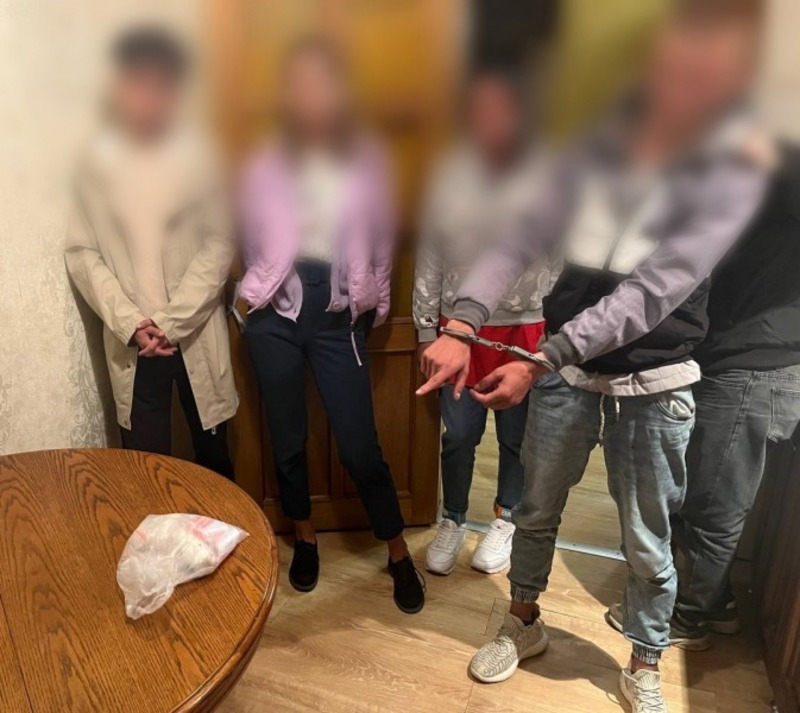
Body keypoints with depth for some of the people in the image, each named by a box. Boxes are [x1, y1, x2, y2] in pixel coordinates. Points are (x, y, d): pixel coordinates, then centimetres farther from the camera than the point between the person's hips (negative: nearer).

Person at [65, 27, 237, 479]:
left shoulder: (198, 153, -3)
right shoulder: (97, 161, -1)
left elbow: (220, 243, -6)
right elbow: (82, 253, 1)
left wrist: (172, 320, -12)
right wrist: (130, 323, -11)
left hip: (197, 333, 0)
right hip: (131, 340, 1)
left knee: (214, 457, 13)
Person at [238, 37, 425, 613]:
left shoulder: (367, 161, 5)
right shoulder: (265, 166, 6)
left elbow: (383, 244, 8)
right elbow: (253, 245, 13)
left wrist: (376, 307, 5)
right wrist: (256, 295, 5)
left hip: (339, 315, -1)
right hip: (276, 313, 2)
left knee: (359, 445, -3)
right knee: (288, 440, 10)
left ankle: (399, 555, 17)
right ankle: (305, 539, 33)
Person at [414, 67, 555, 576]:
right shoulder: (450, 175, 0)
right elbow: (430, 258, 4)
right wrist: (426, 329, 5)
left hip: (526, 327, -1)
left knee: (517, 436, 12)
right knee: (459, 435, 10)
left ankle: (506, 521, 36)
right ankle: (453, 521, 33)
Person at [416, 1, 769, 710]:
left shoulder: (734, 172, -11)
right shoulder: (602, 148, -2)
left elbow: (651, 294, -20)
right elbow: (522, 241, -7)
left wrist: (539, 362, -26)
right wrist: (460, 328, -21)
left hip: (652, 384, -2)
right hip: (566, 370, 3)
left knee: (647, 542, 12)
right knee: (535, 511, 17)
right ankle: (524, 624, 44)